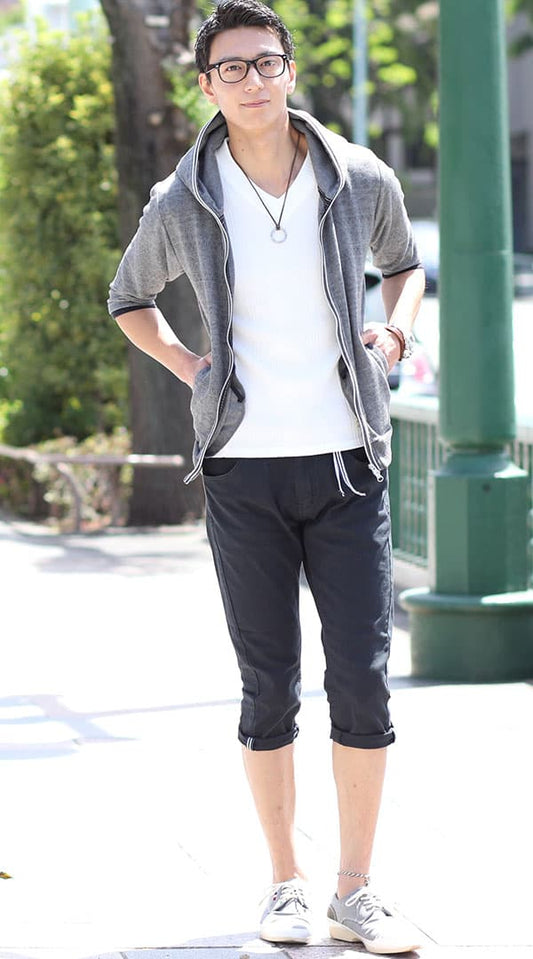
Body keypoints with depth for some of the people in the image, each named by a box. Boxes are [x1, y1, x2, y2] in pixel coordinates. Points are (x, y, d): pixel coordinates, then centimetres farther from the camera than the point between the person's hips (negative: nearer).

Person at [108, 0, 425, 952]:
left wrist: (394, 334, 3)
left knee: (362, 677, -5)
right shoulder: (182, 204, -2)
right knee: (269, 687, 3)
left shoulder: (361, 179, 0)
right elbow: (130, 299, 19)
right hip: (244, 472, 0)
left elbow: (402, 262, 22)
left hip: (345, 463, 0)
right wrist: (189, 368, 4)